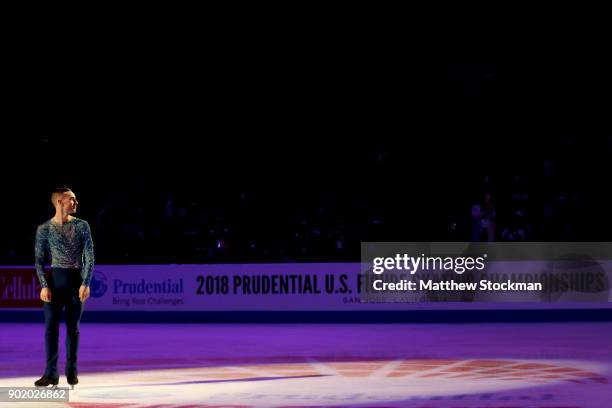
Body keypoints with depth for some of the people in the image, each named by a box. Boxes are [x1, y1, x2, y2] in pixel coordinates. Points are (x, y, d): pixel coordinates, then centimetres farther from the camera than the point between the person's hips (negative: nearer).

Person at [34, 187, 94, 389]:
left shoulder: (82, 226, 3)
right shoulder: (44, 229, 2)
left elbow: (90, 256, 0)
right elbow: (39, 260, 1)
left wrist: (86, 283, -10)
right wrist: (44, 285, -9)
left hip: (76, 280, 1)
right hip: (55, 279, 0)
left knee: (73, 327, 5)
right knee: (51, 327, -4)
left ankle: (72, 372, 13)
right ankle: (51, 374, -2)